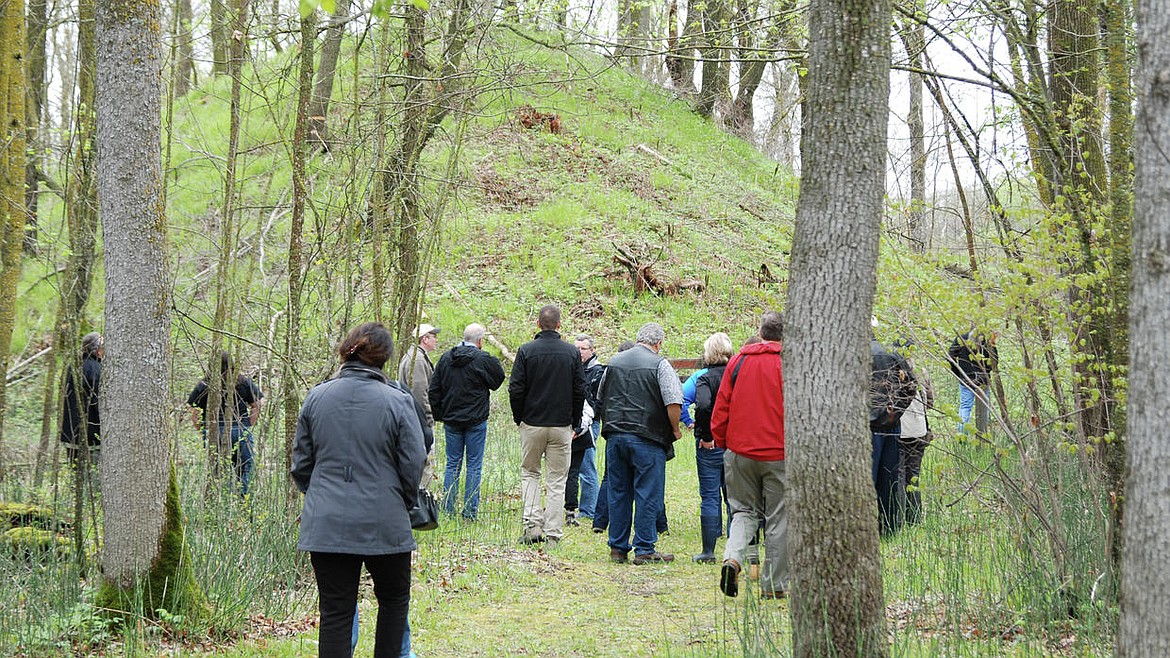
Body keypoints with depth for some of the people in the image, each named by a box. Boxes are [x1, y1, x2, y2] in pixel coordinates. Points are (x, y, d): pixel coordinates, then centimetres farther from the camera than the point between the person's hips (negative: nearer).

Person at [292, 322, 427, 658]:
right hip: (384, 524, -2)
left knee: (335, 612, 5)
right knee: (394, 599, 19)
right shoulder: (398, 401, -8)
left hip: (326, 525, 2)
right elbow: (413, 466, -6)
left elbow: (301, 465, 8)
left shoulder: (317, 397, 2)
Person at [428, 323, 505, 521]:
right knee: (474, 465, 2)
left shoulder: (446, 358, 3)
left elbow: (433, 390, 6)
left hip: (451, 421, 4)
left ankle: (447, 509, 8)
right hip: (476, 421, -4)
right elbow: (498, 379, 1)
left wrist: (439, 414, 13)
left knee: (452, 464, 11)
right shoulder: (483, 359, -12)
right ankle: (470, 511, 1)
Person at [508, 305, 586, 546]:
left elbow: (515, 389, -6)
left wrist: (519, 418, 8)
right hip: (562, 425, 0)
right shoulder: (572, 353, -1)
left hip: (532, 424, 0)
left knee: (529, 473, 15)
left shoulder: (526, 351, -5)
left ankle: (533, 524, 0)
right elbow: (580, 391, 2)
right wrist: (574, 423, 11)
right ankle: (553, 533, 3)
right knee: (557, 480, 6)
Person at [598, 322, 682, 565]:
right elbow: (674, 402, -15)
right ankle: (644, 550, 2)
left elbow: (601, 397, 22)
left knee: (618, 494, 11)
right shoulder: (659, 365, -7)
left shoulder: (614, 362, 12)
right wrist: (674, 430, 0)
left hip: (614, 435, 6)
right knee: (648, 495, 1)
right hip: (647, 439, -5)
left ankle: (618, 547, 15)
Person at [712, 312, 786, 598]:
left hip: (740, 452, 3)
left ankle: (732, 557, -10)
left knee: (745, 510, 16)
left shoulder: (738, 361, 4)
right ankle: (773, 585, 8)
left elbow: (721, 408, 6)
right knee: (778, 518, 6)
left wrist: (722, 442, 17)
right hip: (779, 454, -3)